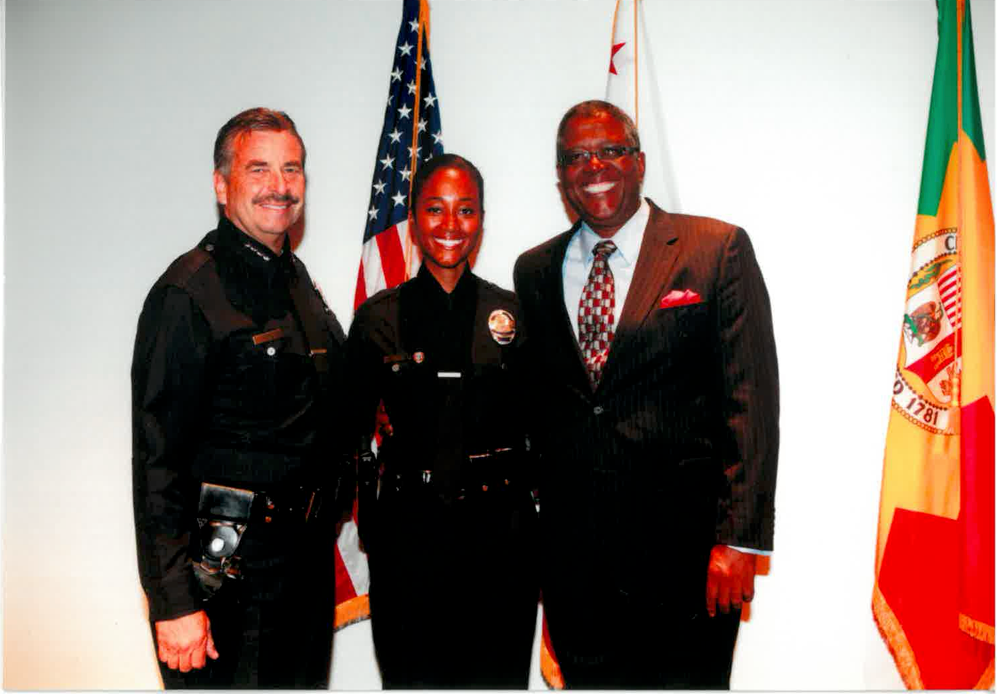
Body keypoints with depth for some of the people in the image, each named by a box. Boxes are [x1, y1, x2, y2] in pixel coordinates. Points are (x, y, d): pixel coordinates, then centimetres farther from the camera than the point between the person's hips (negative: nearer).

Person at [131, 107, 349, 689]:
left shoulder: (298, 280, 10)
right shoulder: (189, 292, -15)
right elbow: (157, 460, -17)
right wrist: (174, 602, -20)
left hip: (308, 555, 8)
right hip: (227, 569, -8)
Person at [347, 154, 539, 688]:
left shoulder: (513, 312, 4)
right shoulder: (378, 317, 2)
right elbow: (351, 428, 6)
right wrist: (368, 520, -2)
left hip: (501, 525, 1)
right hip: (408, 528, 0)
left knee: (500, 675, 9)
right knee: (412, 676, 8)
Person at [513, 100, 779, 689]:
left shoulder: (717, 249, -3)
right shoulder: (534, 271, 9)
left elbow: (751, 397, -8)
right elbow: (538, 402, 12)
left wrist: (738, 539, -13)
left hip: (682, 540, -3)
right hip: (573, 547, 4)